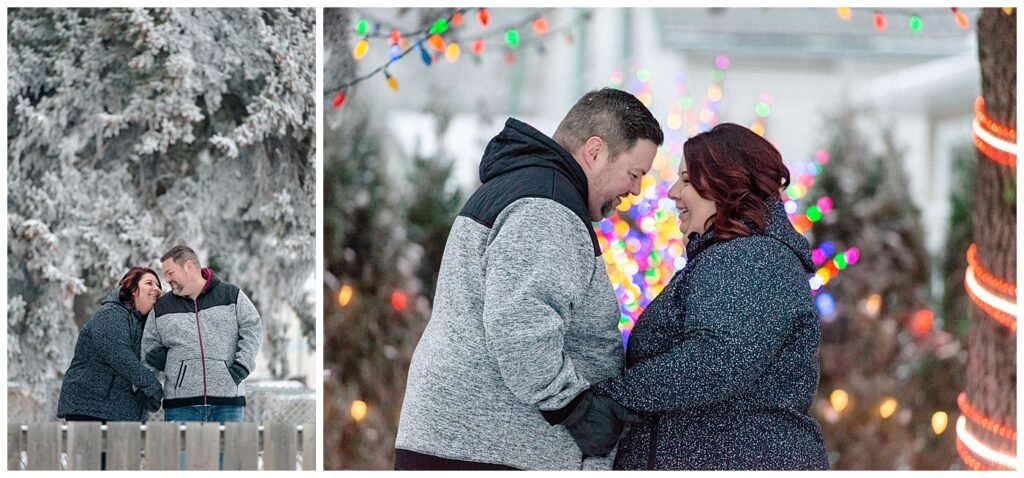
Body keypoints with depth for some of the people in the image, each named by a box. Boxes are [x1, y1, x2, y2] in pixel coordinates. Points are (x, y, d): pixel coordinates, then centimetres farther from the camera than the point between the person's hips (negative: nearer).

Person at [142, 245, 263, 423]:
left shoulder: (231, 295, 7)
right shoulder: (162, 307, 13)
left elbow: (253, 329, 3)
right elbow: (149, 346, 17)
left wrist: (241, 366, -8)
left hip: (227, 400, -1)